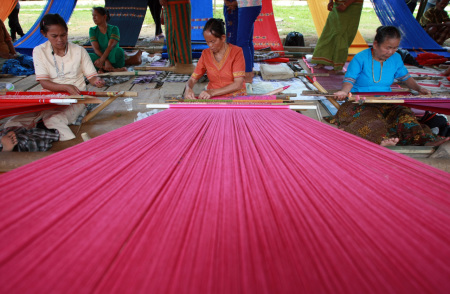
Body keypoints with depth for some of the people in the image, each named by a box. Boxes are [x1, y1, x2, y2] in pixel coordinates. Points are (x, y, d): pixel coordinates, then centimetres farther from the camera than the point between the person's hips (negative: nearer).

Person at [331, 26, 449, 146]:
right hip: (360, 103, -5)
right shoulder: (360, 58, -6)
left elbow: (405, 77, 25)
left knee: (404, 113, -24)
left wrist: (418, 88, 9)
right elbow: (349, 80, -10)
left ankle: (426, 140, -39)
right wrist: (344, 91, -32)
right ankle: (380, 140, -63)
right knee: (370, 117, -38)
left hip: (386, 102, 5)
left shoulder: (396, 58, 11)